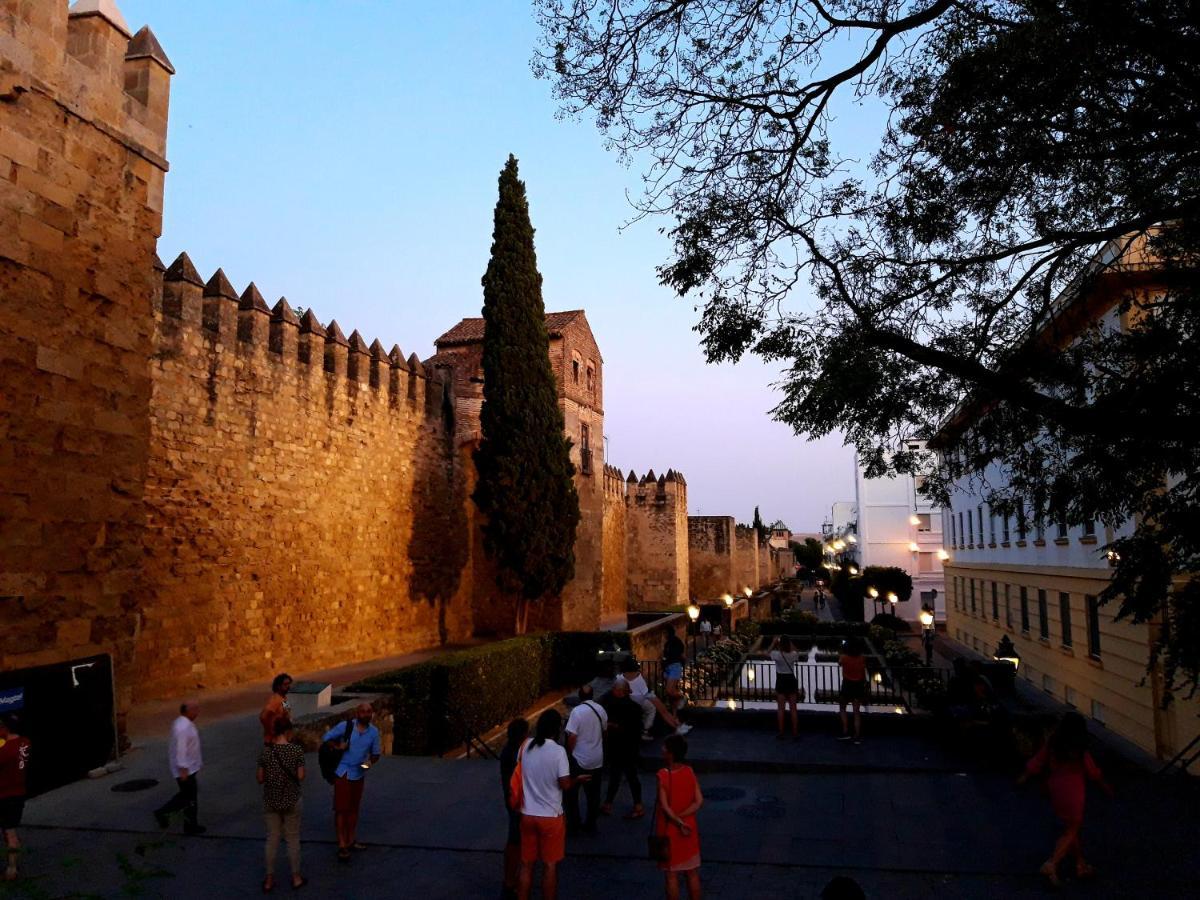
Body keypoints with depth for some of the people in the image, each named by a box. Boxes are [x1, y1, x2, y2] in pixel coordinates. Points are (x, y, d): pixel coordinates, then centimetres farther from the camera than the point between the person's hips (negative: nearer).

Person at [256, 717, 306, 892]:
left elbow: (260, 778, -3)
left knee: (272, 839, 14)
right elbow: (301, 777, -9)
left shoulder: (265, 751, -9)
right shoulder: (297, 750, -14)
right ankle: (296, 877, 24)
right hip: (291, 800, -1)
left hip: (271, 800, 2)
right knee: (292, 838, 13)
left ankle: (269, 879, 23)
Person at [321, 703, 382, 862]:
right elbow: (325, 739, -3)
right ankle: (342, 845, 3)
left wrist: (371, 761, -14)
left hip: (359, 774, 4)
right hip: (343, 772, -4)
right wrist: (338, 747, -19)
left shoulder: (374, 732, -2)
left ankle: (351, 841, 27)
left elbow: (376, 753, 8)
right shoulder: (344, 726, -11)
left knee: (354, 808, 14)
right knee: (341, 809, -2)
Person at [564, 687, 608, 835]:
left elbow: (572, 737, -18)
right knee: (593, 794, 15)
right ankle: (591, 825, 22)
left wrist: (570, 752, -2)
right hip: (597, 759, 5)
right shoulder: (600, 709, -2)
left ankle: (573, 826, 15)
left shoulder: (577, 711, -19)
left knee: (572, 793, 12)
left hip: (579, 759, -5)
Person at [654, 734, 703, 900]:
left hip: (669, 831, -4)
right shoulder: (690, 772, -7)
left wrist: (678, 823, -14)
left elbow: (665, 806, -21)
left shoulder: (663, 775, -19)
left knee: (671, 874, 10)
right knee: (692, 873, 16)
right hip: (689, 830, 4)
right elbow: (699, 801, -9)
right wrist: (681, 817, -11)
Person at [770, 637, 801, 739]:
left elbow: (770, 652, 8)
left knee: (780, 709, 5)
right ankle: (795, 733, 8)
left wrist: (774, 643, 15)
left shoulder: (777, 654, -14)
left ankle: (781, 733, 6)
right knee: (793, 709, 7)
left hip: (781, 681, -2)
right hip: (791, 681, 2)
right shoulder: (793, 654, -8)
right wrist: (790, 643, 16)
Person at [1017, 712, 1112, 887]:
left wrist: (1024, 777, 13)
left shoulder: (1051, 746, -4)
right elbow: (1095, 773, -7)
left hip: (1056, 792, 6)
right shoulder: (1080, 752, -18)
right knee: (1071, 832, 4)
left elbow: (1036, 762, 1)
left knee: (1072, 829, 20)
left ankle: (1081, 866, 30)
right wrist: (1106, 787, 11)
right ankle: (1051, 864, -8)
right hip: (1072, 795, -6)